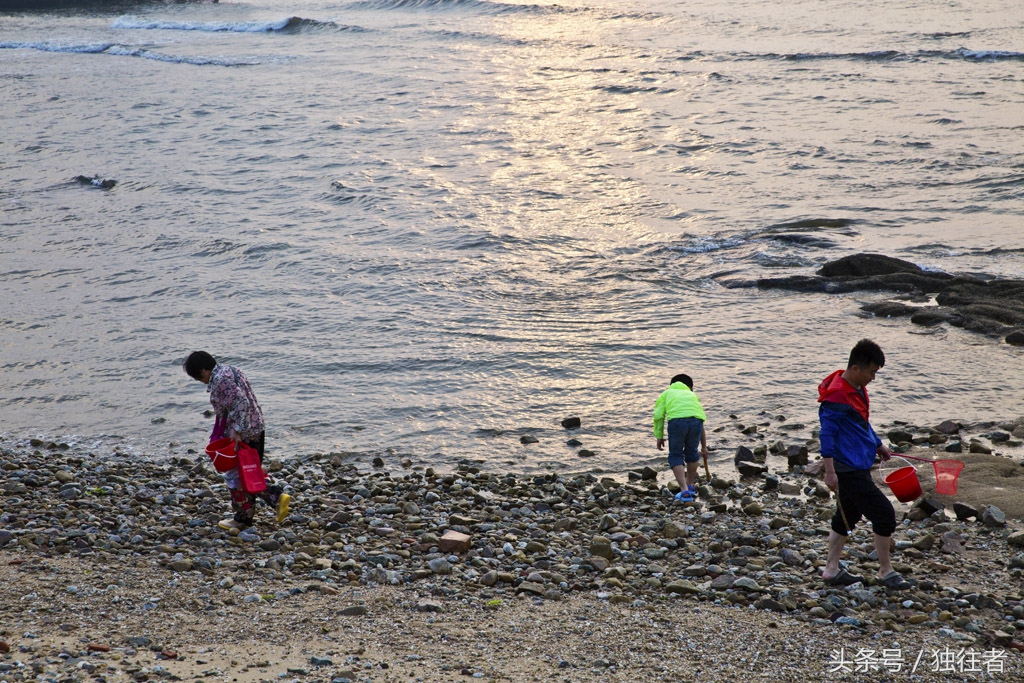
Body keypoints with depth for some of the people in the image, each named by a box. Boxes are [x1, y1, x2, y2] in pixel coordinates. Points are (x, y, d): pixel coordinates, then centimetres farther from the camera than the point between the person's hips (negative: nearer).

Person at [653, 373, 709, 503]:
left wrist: (659, 436, 20)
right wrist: (704, 447, 48)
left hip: (677, 420, -3)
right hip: (696, 420, 3)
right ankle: (691, 487, 37)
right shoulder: (692, 395, 39)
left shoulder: (667, 393, 32)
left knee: (676, 456, 11)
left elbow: (658, 415, 15)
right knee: (691, 452, 25)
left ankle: (685, 491, 0)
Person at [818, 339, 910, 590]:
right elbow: (827, 435, -22)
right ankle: (886, 572, 7)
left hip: (858, 466, 10)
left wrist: (878, 445, 33)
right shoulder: (837, 396, -21)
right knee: (884, 513, -6)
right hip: (849, 469, -10)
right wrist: (830, 471, -24)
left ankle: (832, 570, 25)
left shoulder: (858, 388, 9)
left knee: (848, 516, 17)